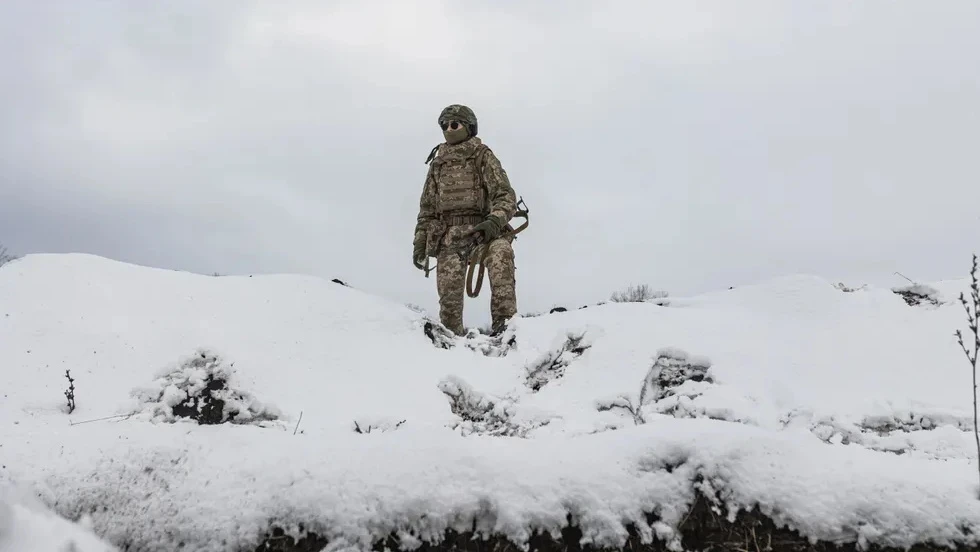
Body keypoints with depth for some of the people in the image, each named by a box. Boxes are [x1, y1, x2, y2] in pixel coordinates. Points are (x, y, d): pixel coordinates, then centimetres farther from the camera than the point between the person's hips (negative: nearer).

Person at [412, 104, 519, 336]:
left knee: (500, 250, -35)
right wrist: (420, 242, 14)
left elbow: (505, 195, -1)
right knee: (449, 289, -14)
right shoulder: (437, 163, 22)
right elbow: (427, 207, 25)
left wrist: (495, 221, -21)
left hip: (482, 227, -3)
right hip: (449, 232, 3)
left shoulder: (482, 156, 10)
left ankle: (503, 321, -41)